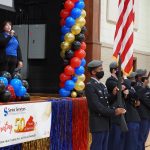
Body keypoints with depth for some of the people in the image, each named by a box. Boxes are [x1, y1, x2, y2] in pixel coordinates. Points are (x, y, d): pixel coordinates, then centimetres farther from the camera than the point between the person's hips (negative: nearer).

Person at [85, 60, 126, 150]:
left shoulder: (102, 85, 14)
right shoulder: (90, 86, -15)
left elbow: (106, 101, 14)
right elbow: (97, 106, -21)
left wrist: (113, 94, -4)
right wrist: (114, 112, -21)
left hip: (105, 122, 9)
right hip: (98, 123, -9)